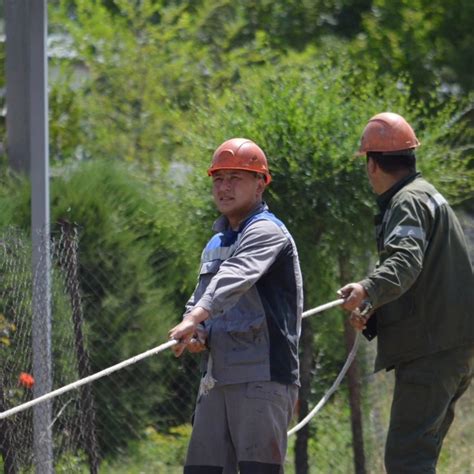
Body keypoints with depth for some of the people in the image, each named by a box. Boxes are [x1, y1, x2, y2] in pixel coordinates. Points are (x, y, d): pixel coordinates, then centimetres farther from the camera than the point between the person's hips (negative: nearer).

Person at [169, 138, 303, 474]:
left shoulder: (266, 232, -7)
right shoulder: (216, 244, 21)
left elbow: (235, 278, -25)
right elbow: (198, 301, 24)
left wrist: (197, 318, -41)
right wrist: (197, 333, 0)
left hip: (264, 375, -9)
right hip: (219, 379, 9)